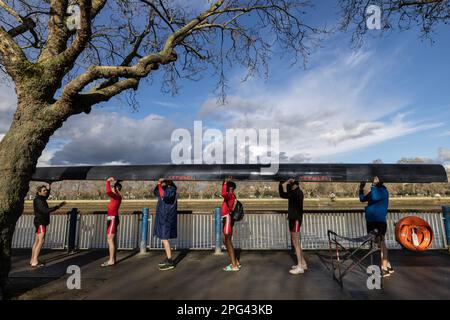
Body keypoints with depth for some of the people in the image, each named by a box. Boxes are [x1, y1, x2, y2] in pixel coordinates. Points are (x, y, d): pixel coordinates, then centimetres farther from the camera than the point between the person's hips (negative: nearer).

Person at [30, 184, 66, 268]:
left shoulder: (41, 199, 9)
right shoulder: (38, 200, -18)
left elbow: (47, 195, 34)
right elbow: (45, 210, -28)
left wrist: (48, 188, 21)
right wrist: (57, 207, -32)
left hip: (41, 222, 10)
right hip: (40, 222, -10)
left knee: (37, 241, 14)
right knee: (41, 241, -11)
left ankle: (32, 260, 22)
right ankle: (34, 262, -10)